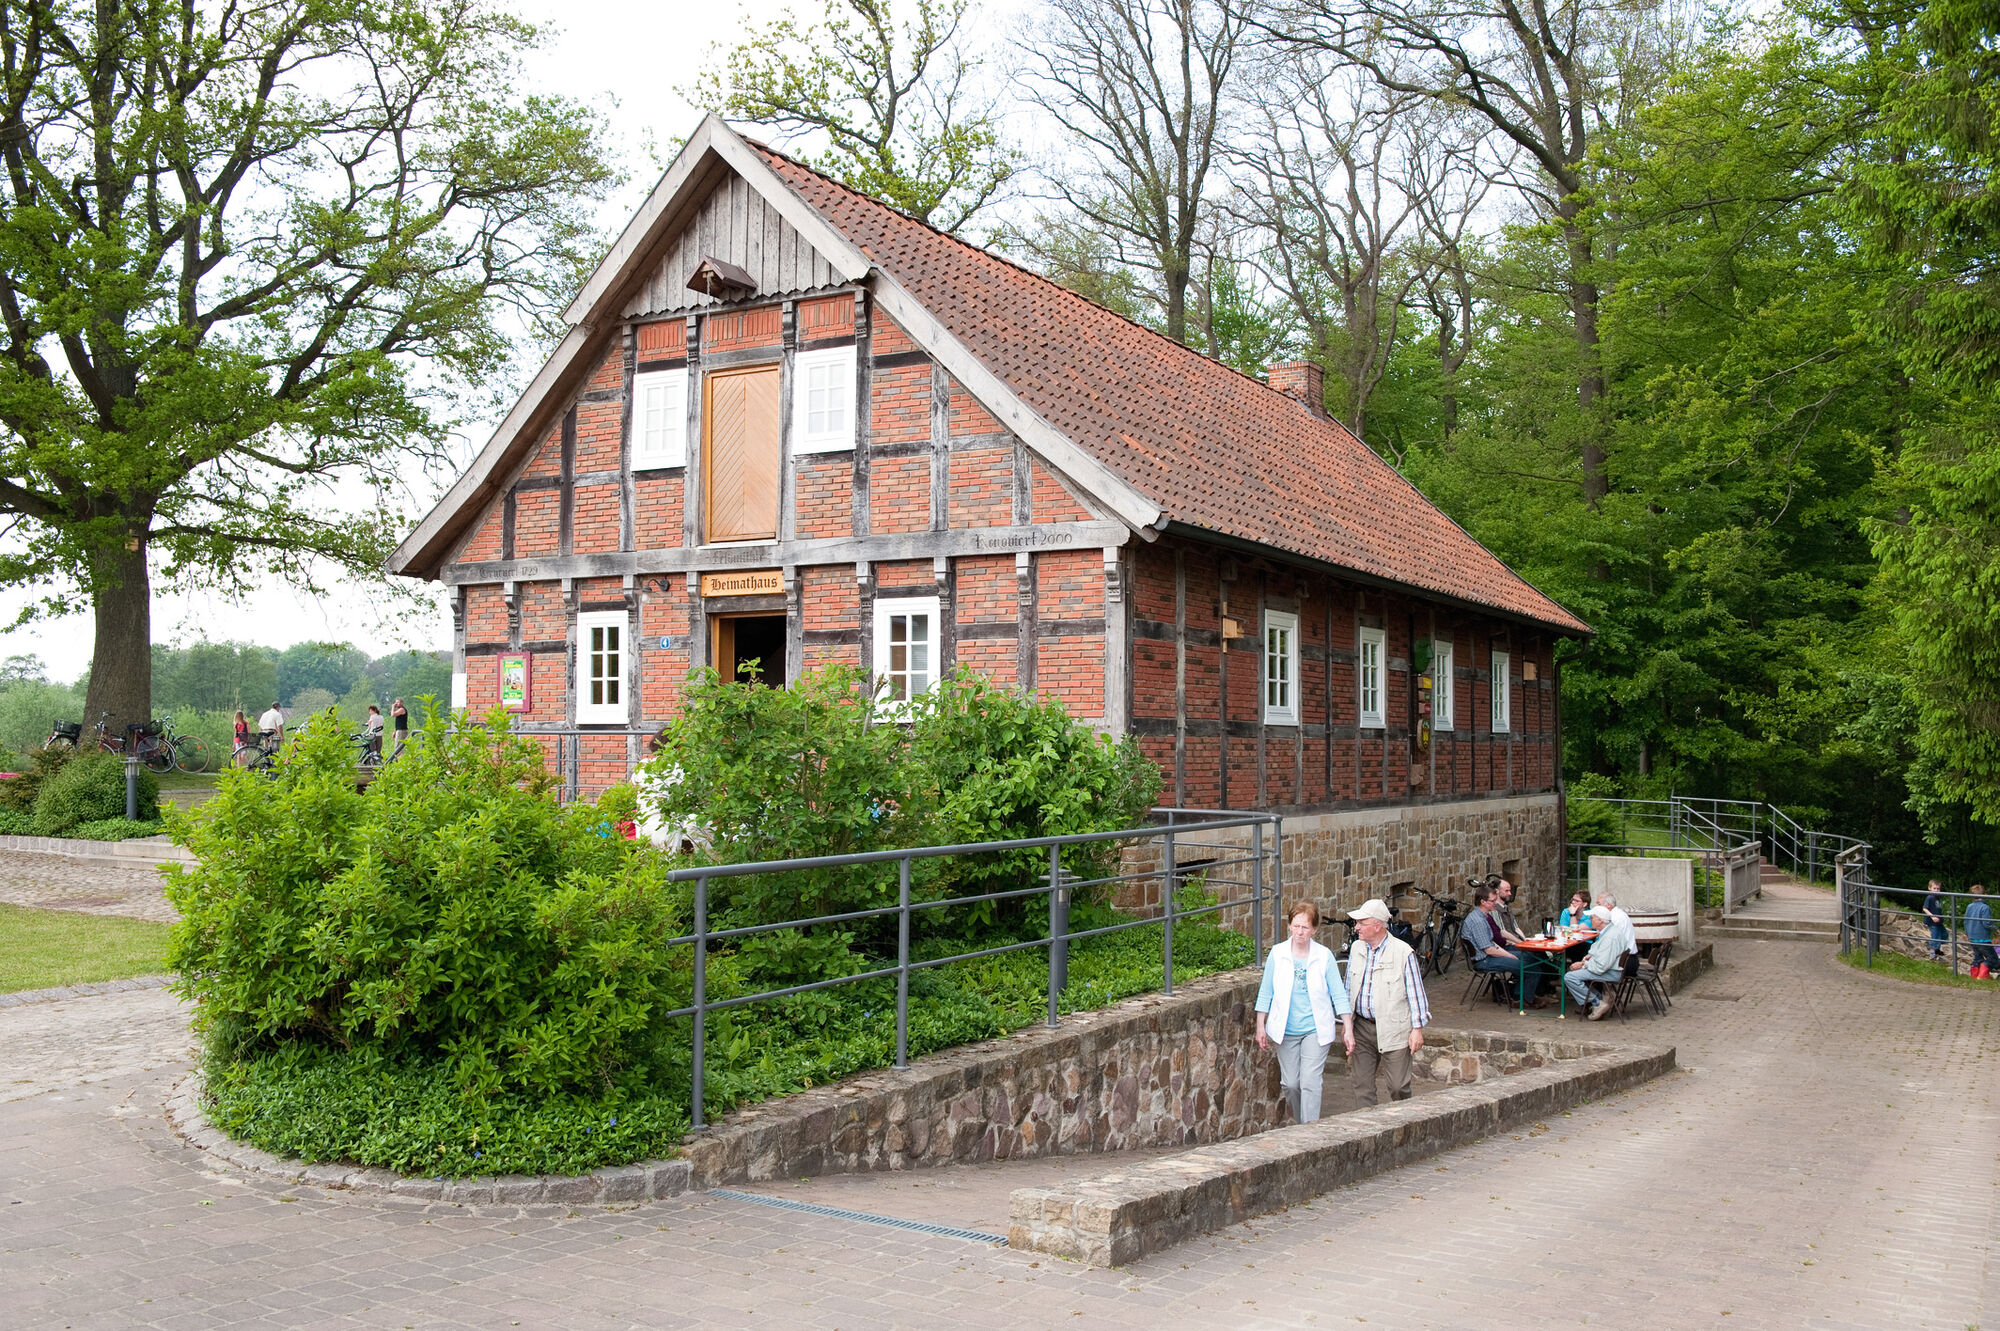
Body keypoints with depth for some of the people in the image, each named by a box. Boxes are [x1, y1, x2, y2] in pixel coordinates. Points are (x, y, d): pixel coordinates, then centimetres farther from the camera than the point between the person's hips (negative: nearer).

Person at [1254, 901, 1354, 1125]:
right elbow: (1266, 992, 5)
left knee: (1310, 1083, -11)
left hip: (1315, 1029, -2)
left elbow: (1339, 994, 0)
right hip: (1286, 1030, 2)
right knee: (1291, 1084, 6)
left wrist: (1348, 1029, -3)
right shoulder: (1277, 953, -1)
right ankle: (1299, 1124, 28)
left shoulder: (1324, 956, -3)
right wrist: (1260, 1026, 3)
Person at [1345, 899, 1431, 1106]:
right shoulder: (1356, 948, 6)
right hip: (1362, 1026, 5)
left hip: (1393, 1029, -5)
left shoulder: (1403, 952, -9)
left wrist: (1417, 1028, -5)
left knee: (1398, 1086, -1)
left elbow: (1416, 992, -4)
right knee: (1362, 1084, 6)